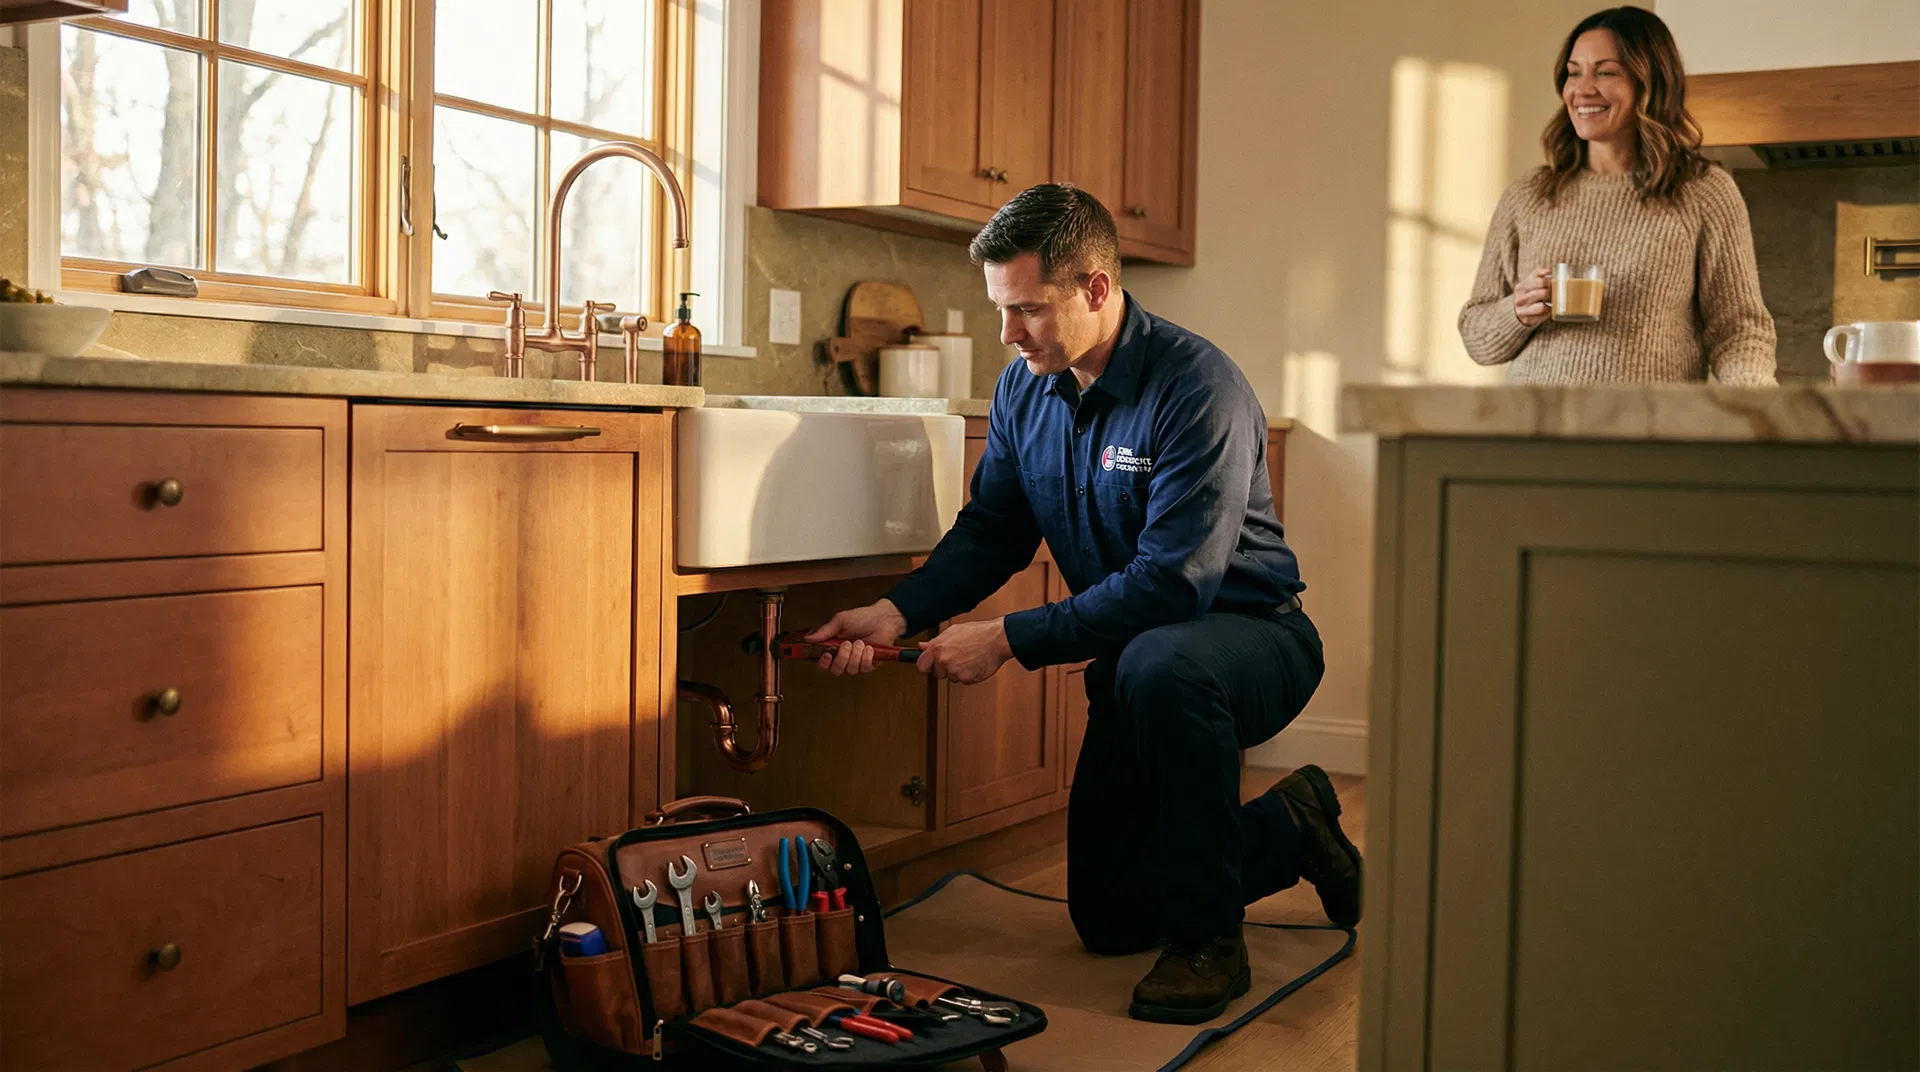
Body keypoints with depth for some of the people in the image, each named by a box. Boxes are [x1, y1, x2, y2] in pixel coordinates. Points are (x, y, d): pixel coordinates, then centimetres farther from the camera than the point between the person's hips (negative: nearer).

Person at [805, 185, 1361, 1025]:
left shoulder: (1196, 386, -26)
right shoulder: (1024, 389, -3)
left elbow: (1172, 582, -32)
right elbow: (990, 531, 2)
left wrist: (1009, 640, -32)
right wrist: (897, 613, -15)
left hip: (1250, 634, -7)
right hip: (1134, 659, 7)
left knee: (1161, 663, -43)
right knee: (1108, 919, 10)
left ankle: (1207, 934, -23)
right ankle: (1290, 829, 32)